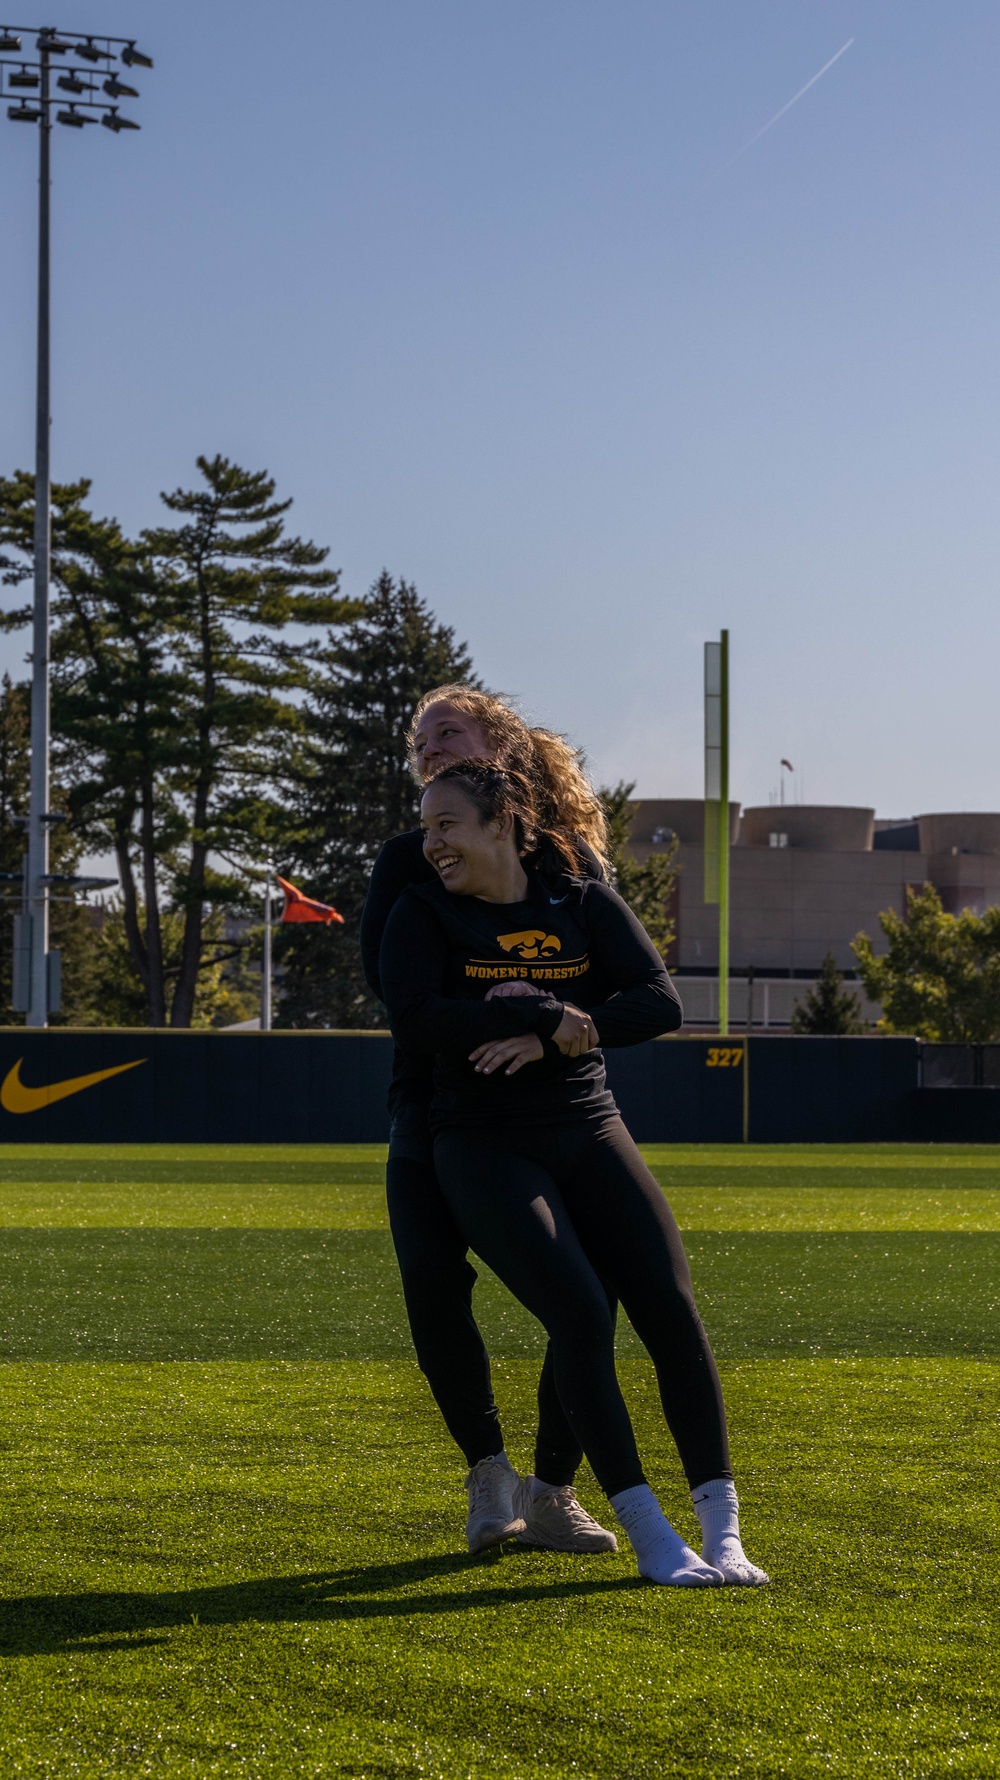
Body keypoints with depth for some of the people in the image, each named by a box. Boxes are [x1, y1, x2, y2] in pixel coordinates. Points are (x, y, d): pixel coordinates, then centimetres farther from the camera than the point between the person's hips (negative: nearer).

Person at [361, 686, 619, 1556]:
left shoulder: (570, 857, 6)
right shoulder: (409, 858, 10)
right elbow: (383, 969, -8)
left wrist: (537, 1026, -29)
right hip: (436, 1111, 0)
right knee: (432, 1280, -19)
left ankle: (552, 1494, 8)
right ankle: (488, 1473, -4)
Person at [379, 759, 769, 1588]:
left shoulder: (585, 905, 5)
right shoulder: (425, 915, -1)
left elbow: (661, 1003, -5)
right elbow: (414, 1018, -17)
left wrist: (547, 1040, -19)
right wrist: (554, 1017, -18)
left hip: (588, 1131, 3)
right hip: (485, 1146, -3)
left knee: (671, 1307, -12)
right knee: (580, 1316, -21)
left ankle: (723, 1532, -7)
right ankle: (650, 1535, -16)